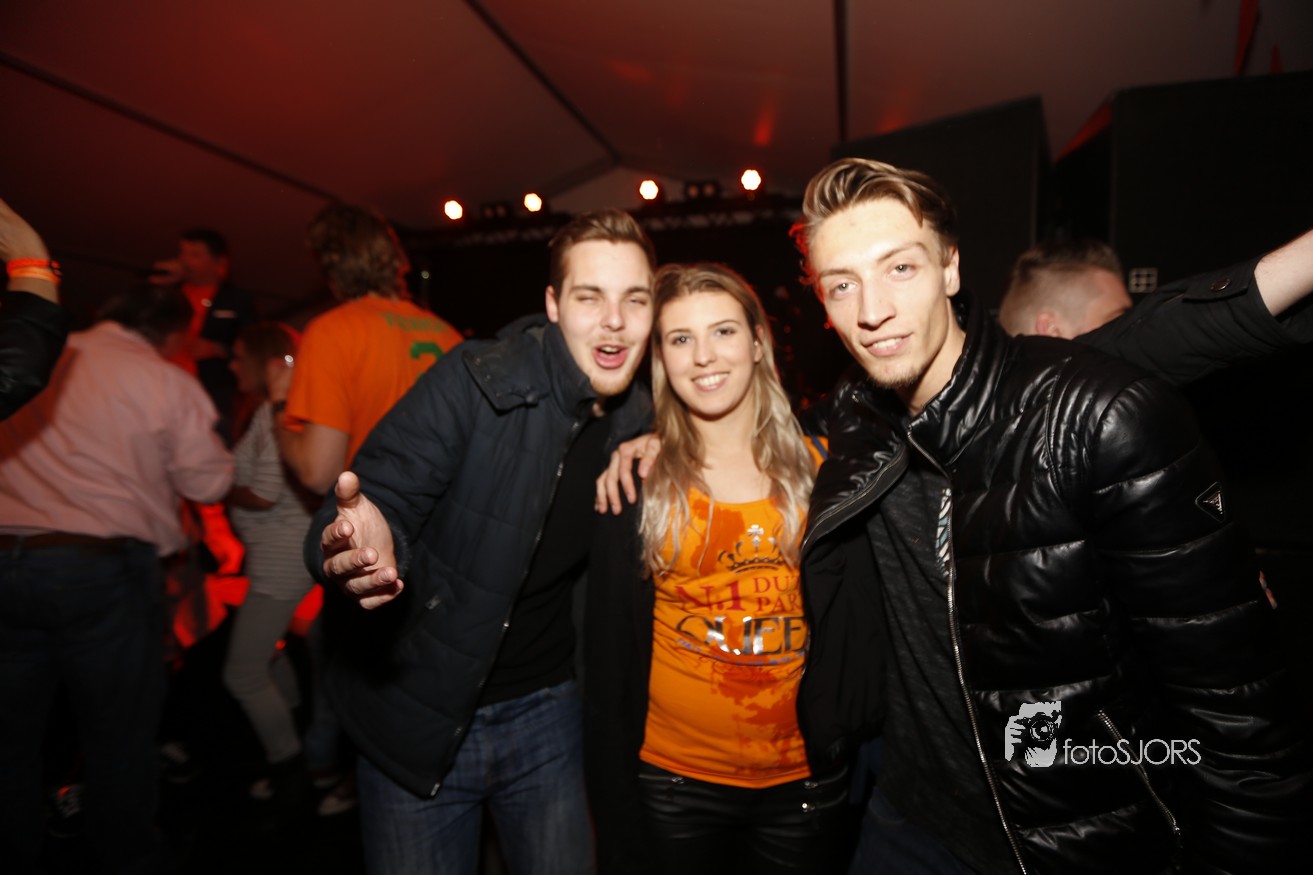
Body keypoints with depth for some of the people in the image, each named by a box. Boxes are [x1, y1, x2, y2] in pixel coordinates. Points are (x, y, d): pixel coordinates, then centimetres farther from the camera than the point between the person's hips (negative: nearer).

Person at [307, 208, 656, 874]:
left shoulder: (637, 421, -2)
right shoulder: (473, 382, -19)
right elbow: (384, 496, -23)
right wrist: (360, 540, -44)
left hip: (545, 714, 4)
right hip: (417, 715, -3)